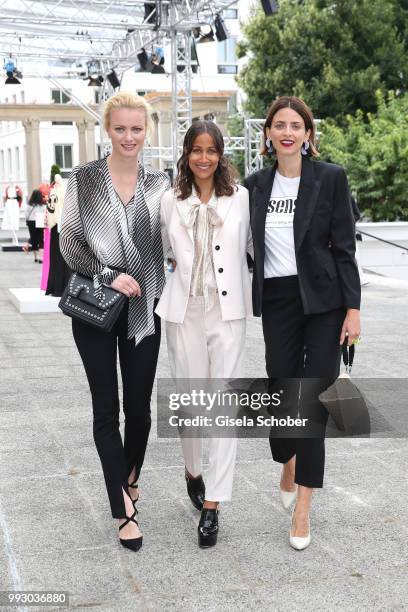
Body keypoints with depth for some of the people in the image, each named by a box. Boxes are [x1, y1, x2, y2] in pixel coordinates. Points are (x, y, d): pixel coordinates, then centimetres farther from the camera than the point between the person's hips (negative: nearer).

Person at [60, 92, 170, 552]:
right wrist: (108, 276, -14)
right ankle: (125, 509, 6)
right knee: (106, 407, 0)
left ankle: (129, 480, 35)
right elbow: (69, 242, -4)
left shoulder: (159, 183, 4)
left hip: (143, 308, 2)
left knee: (139, 405, 9)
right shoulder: (83, 179, -2)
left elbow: (171, 241, 11)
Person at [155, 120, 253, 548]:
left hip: (228, 311, -1)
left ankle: (212, 505, 1)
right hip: (184, 311, 1)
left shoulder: (241, 197, -1)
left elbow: (250, 246, 11)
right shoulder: (170, 201, 2)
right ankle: (192, 471, 37)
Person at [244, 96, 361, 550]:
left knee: (315, 397, -2)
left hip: (322, 300, -3)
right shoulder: (256, 184, 6)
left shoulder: (330, 177, -4)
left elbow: (344, 246, -5)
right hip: (276, 301, 3)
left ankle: (302, 508, 6)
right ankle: (289, 465, 39)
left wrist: (353, 307, -9)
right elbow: (249, 245, 11)